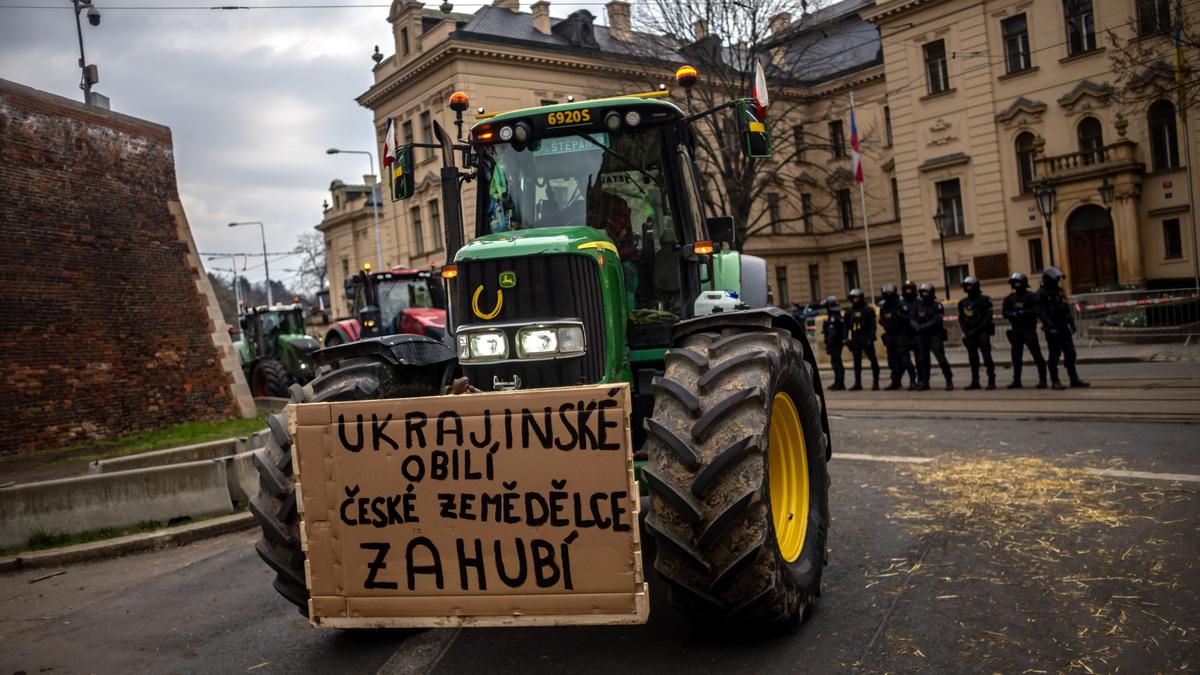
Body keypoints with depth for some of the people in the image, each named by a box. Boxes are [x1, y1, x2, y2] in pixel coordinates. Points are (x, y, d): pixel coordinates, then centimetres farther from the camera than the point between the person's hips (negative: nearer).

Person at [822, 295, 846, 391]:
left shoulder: (833, 318, -17)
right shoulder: (838, 316, 15)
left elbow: (832, 333, -23)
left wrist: (828, 346, -20)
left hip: (834, 343, -10)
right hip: (839, 342, 10)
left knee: (836, 362, -8)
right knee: (836, 362, 16)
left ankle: (839, 383, -8)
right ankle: (838, 382, 24)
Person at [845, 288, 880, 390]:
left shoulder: (868, 310, -3)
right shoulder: (850, 311, 12)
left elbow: (873, 325, -7)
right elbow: (847, 326, 15)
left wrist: (871, 338, -16)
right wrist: (847, 339, 8)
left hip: (866, 339, -5)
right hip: (855, 340, 5)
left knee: (873, 360, -4)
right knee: (857, 362, 8)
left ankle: (875, 382, -1)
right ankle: (857, 383, 14)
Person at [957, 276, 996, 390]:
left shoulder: (984, 300, -1)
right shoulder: (963, 303, 13)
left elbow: (988, 317, -8)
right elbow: (961, 318, 12)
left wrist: (976, 330, -14)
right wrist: (965, 332, -3)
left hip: (982, 332, -5)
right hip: (970, 334, 5)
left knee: (987, 356, -9)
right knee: (973, 358, 6)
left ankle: (991, 381, -8)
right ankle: (975, 381, 11)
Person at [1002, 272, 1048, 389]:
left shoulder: (1031, 297, -2)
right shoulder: (1009, 298, 11)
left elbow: (1035, 311, -12)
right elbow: (1005, 313, 2)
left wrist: (1022, 313, -17)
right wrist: (1014, 314, -15)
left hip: (1029, 329, -5)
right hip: (1016, 330, 5)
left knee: (1036, 354, -6)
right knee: (1016, 356, 6)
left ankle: (1042, 379, -1)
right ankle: (1016, 380, 12)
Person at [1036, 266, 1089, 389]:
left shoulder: (1060, 290, 14)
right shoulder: (1042, 293, -9)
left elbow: (1067, 309, 19)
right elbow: (1041, 313, -17)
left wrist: (1071, 323, 15)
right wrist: (1049, 326, -24)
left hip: (1063, 327, 7)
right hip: (1052, 328, -7)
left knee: (1070, 353, 8)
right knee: (1055, 354, -4)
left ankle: (1074, 379, 15)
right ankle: (1055, 381, 2)